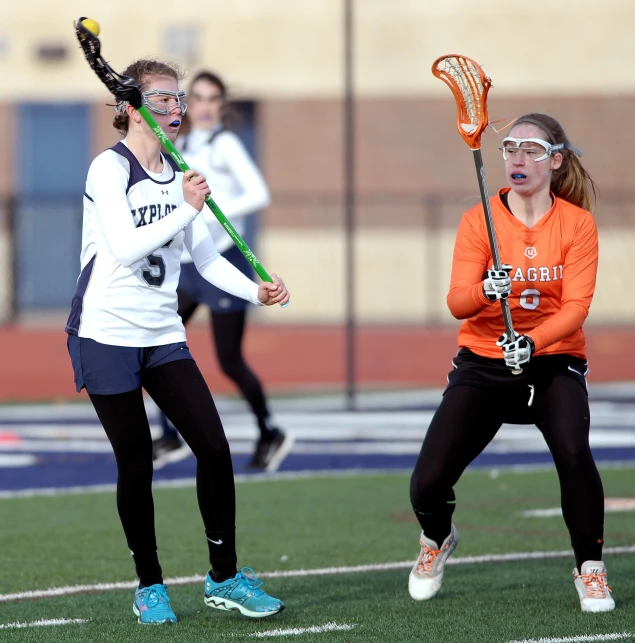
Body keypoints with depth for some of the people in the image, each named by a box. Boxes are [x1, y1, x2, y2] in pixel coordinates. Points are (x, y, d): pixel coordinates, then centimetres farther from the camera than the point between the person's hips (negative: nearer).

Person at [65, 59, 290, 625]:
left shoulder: (179, 175, 11)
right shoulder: (110, 169, -10)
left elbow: (206, 257, 9)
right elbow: (125, 248, -22)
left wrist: (256, 291, -6)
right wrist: (186, 209, -26)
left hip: (163, 333, 6)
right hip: (107, 333, -6)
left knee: (213, 446, -4)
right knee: (136, 462, -2)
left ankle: (224, 578, 5)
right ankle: (149, 587, 11)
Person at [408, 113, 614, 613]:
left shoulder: (577, 223, -3)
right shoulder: (479, 220, -2)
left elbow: (576, 306, -12)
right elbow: (458, 302, -11)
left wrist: (533, 342, -30)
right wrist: (485, 291, -35)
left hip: (553, 361, -1)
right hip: (483, 364, 1)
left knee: (573, 451, -32)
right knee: (427, 486, -9)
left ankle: (590, 571, -11)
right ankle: (438, 540, 29)